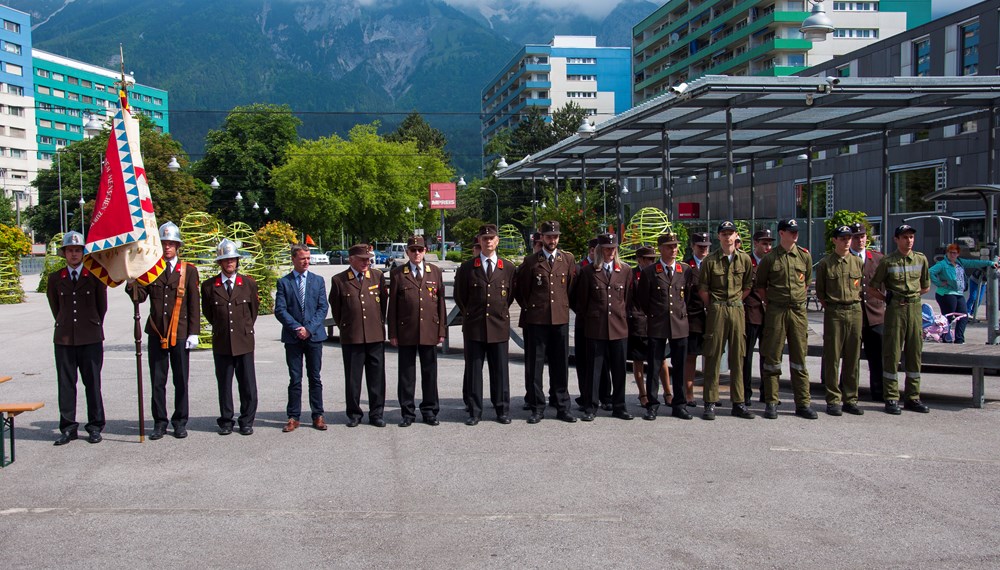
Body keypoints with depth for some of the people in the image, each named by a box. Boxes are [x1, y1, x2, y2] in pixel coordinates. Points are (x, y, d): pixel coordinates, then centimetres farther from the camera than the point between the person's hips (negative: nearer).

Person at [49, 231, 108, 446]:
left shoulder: (95, 276, 3)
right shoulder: (55, 279, 8)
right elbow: (55, 308, 18)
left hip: (91, 339, -2)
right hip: (64, 339, 2)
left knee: (93, 383, 1)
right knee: (65, 384, 4)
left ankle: (95, 426, 10)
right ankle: (68, 427, 11)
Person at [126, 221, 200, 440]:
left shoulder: (188, 270, 3)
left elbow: (194, 304, 1)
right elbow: (140, 296, -3)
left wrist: (193, 332, -4)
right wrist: (131, 283, -24)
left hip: (180, 334, -1)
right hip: (156, 333, 1)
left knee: (181, 381, 6)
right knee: (157, 381, 6)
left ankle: (180, 422, 17)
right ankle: (159, 422, 15)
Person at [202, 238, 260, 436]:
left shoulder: (249, 283, 4)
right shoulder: (209, 286, 2)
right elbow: (207, 312, 15)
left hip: (244, 341, 0)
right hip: (221, 343, 0)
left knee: (248, 385, 1)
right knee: (224, 385, 7)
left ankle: (246, 422, 12)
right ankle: (226, 421, 18)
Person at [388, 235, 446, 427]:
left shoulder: (435, 272, 9)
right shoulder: (397, 273, 3)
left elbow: (441, 302, 8)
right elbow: (392, 304, 1)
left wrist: (442, 330, 4)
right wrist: (392, 332, -3)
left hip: (429, 331, 1)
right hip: (406, 331, -1)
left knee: (429, 372, 7)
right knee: (406, 374, 4)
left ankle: (429, 411, 19)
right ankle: (407, 413, 14)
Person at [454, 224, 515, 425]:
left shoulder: (508, 268, 6)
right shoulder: (467, 268, 4)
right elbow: (460, 296, 12)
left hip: (499, 326, 0)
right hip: (473, 327, 0)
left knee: (500, 370, 5)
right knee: (473, 370, 3)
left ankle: (502, 410, 15)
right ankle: (474, 411, 11)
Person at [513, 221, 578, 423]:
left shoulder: (568, 259, 7)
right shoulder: (530, 261, 1)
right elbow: (519, 288, 9)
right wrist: (528, 308, 9)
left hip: (560, 319, 2)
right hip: (535, 320, -2)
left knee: (560, 364, 7)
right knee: (534, 364, 1)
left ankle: (562, 407, 15)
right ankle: (537, 408, 10)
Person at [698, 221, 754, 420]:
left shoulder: (745, 259, 5)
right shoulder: (710, 260, -3)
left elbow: (748, 286, 13)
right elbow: (702, 289, 2)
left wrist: (736, 302, 6)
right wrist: (714, 307, 2)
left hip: (737, 309, 3)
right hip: (716, 311, -3)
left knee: (738, 356, 6)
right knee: (713, 356, -2)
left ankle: (738, 402, 12)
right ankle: (710, 403, 3)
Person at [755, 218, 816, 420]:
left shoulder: (805, 256, 6)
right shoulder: (769, 258, -2)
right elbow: (759, 285, 8)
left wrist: (799, 298, 13)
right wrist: (770, 304, 4)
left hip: (798, 311, 3)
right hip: (776, 312, -2)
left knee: (799, 357, 6)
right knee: (772, 357, 1)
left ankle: (803, 403, 12)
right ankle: (771, 402, 8)